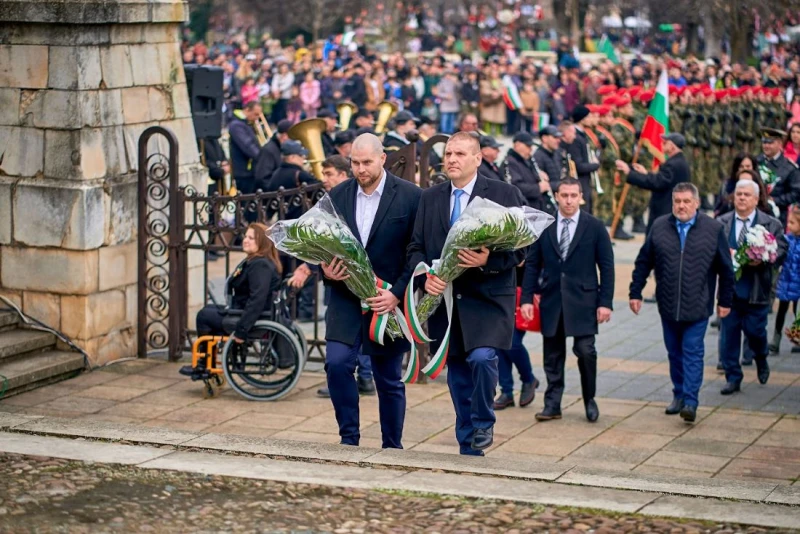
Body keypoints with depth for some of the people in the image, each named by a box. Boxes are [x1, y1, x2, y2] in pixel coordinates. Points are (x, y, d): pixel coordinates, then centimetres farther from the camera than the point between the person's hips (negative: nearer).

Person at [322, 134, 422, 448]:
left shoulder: (411, 197, -5)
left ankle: (392, 447, 20)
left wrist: (397, 294, -15)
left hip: (389, 301, -2)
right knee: (337, 363, -15)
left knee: (389, 380, 6)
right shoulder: (337, 196, 6)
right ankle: (349, 437, 0)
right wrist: (326, 270, -10)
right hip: (345, 297, 2)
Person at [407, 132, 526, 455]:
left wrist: (488, 261, -22)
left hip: (488, 298, -4)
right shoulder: (429, 198, 10)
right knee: (458, 377, 9)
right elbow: (416, 247, 10)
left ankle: (483, 424, -1)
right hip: (444, 299, 4)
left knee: (482, 357, -25)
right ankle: (467, 448, 21)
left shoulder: (503, 194, -1)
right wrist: (425, 273, -10)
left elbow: (518, 249, -4)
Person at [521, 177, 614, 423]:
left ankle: (589, 400, 14)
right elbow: (532, 264, 7)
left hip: (582, 299, -2)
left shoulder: (595, 227, 0)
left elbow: (606, 266, 0)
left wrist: (605, 302, -6)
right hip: (551, 299, 2)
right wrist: (527, 297, 0)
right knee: (553, 355, 7)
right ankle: (552, 404, 16)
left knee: (585, 351, -7)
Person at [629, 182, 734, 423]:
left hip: (697, 307, -3)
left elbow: (725, 268, 2)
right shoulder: (659, 227, 2)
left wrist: (725, 301, 3)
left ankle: (690, 402, -6)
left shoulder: (713, 229, -3)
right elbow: (643, 262, 7)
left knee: (693, 353, -5)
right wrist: (635, 293, 4)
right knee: (674, 353, 12)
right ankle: (679, 396, 24)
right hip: (668, 305, 3)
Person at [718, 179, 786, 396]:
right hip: (729, 288, 2)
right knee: (729, 333, 2)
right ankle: (733, 378, 13)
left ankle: (761, 359, 36)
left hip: (756, 290, -2)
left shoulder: (771, 224, 1)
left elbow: (781, 252, -4)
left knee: (755, 330, 1)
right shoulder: (721, 223, 6)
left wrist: (761, 260, -21)